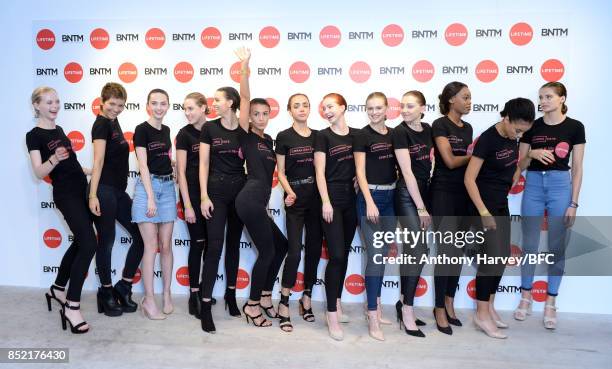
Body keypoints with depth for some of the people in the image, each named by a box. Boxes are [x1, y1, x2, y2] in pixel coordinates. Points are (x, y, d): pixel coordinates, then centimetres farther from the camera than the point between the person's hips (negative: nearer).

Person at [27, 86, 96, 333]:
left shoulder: (58, 130, 14)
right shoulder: (34, 136, -8)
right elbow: (39, 172, -16)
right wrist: (55, 158, -33)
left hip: (80, 190, 8)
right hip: (66, 194, -8)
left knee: (79, 242, 14)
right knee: (89, 245, -16)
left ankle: (57, 289, 32)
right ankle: (72, 307, -10)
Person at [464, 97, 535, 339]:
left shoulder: (512, 137, 3)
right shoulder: (488, 139, -20)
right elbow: (469, 178, -22)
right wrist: (483, 212, -23)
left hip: (502, 204, 8)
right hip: (485, 204, -8)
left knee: (503, 256, 12)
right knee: (492, 257, -6)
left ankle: (490, 306, 25)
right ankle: (482, 314, 6)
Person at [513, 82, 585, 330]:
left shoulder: (574, 127, 0)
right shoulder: (532, 127, 5)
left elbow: (577, 168, -1)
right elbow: (520, 165, 6)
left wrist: (573, 203, -5)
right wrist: (531, 154, -16)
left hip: (561, 186, -2)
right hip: (533, 185, 2)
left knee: (557, 248, 4)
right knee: (529, 246, 7)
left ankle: (550, 304, 18)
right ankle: (526, 297, 23)